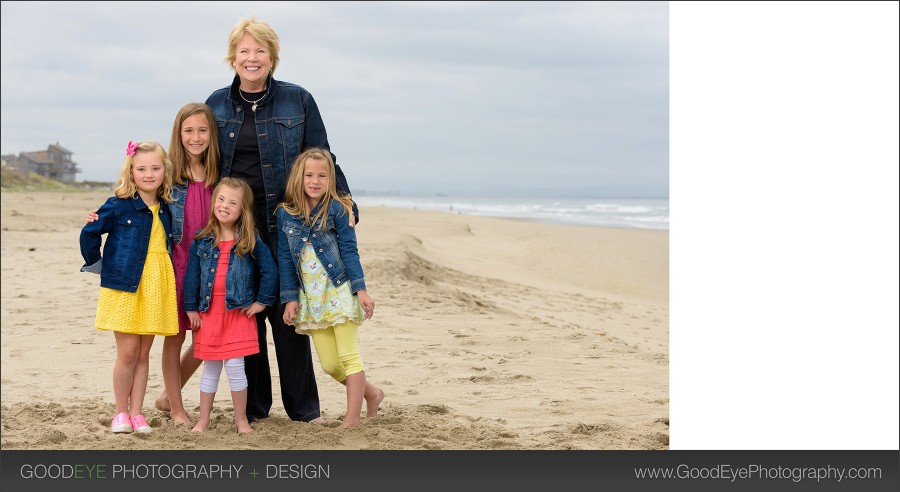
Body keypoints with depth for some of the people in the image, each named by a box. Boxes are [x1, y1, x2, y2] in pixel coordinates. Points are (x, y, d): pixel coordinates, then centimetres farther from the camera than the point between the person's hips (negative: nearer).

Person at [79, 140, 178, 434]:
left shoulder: (166, 210, 7)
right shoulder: (119, 206, -6)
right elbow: (89, 234, -1)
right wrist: (97, 265, 4)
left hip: (156, 289, 4)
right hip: (125, 288, -4)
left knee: (143, 354, 8)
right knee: (128, 353, -3)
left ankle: (136, 412, 15)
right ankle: (121, 412, 12)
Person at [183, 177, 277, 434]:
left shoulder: (251, 240, -3)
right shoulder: (202, 240, 2)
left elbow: (269, 271, 1)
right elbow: (191, 275, 5)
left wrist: (262, 301, -1)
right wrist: (191, 308, 2)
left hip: (238, 312, -2)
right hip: (208, 313, 2)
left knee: (234, 366, -5)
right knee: (210, 367, 10)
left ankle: (241, 419, 10)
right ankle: (203, 419, 19)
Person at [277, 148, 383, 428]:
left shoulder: (336, 209, -6)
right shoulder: (285, 214, 4)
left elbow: (349, 251, -6)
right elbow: (285, 258, 7)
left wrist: (360, 290, -12)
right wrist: (290, 298, 3)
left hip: (339, 291, -4)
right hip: (311, 297, 4)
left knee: (348, 356, -1)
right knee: (329, 365, 5)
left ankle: (352, 417, 6)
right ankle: (371, 393, 27)